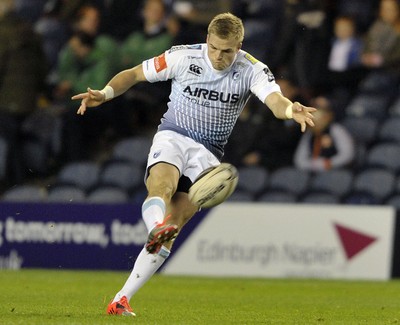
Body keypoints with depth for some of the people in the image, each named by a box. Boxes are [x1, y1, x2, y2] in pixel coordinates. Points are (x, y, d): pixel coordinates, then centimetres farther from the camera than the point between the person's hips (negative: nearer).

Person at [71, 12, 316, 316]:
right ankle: (157, 226, -68)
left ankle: (121, 299, -9)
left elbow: (275, 100, -27)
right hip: (172, 135, 0)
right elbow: (134, 74, 2)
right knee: (161, 186, -36)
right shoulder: (183, 57, -8)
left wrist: (290, 109, -51)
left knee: (171, 228, -12)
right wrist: (105, 93, -16)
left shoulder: (252, 71, -9)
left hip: (207, 153, 0)